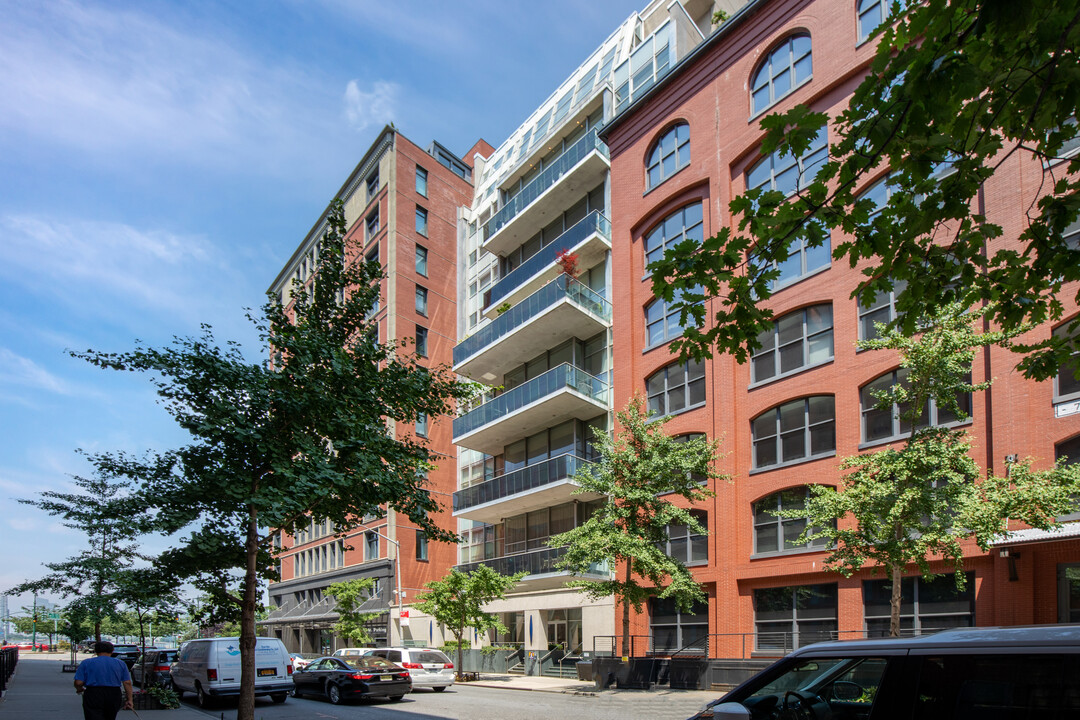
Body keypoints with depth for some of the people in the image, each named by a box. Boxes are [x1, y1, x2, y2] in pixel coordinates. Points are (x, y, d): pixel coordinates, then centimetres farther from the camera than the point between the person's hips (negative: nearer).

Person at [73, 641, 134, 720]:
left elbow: (78, 683, -3)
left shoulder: (86, 663, 2)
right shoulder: (120, 663, 7)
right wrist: (130, 700, 7)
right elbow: (127, 683, 2)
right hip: (114, 696, 3)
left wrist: (80, 689, 19)